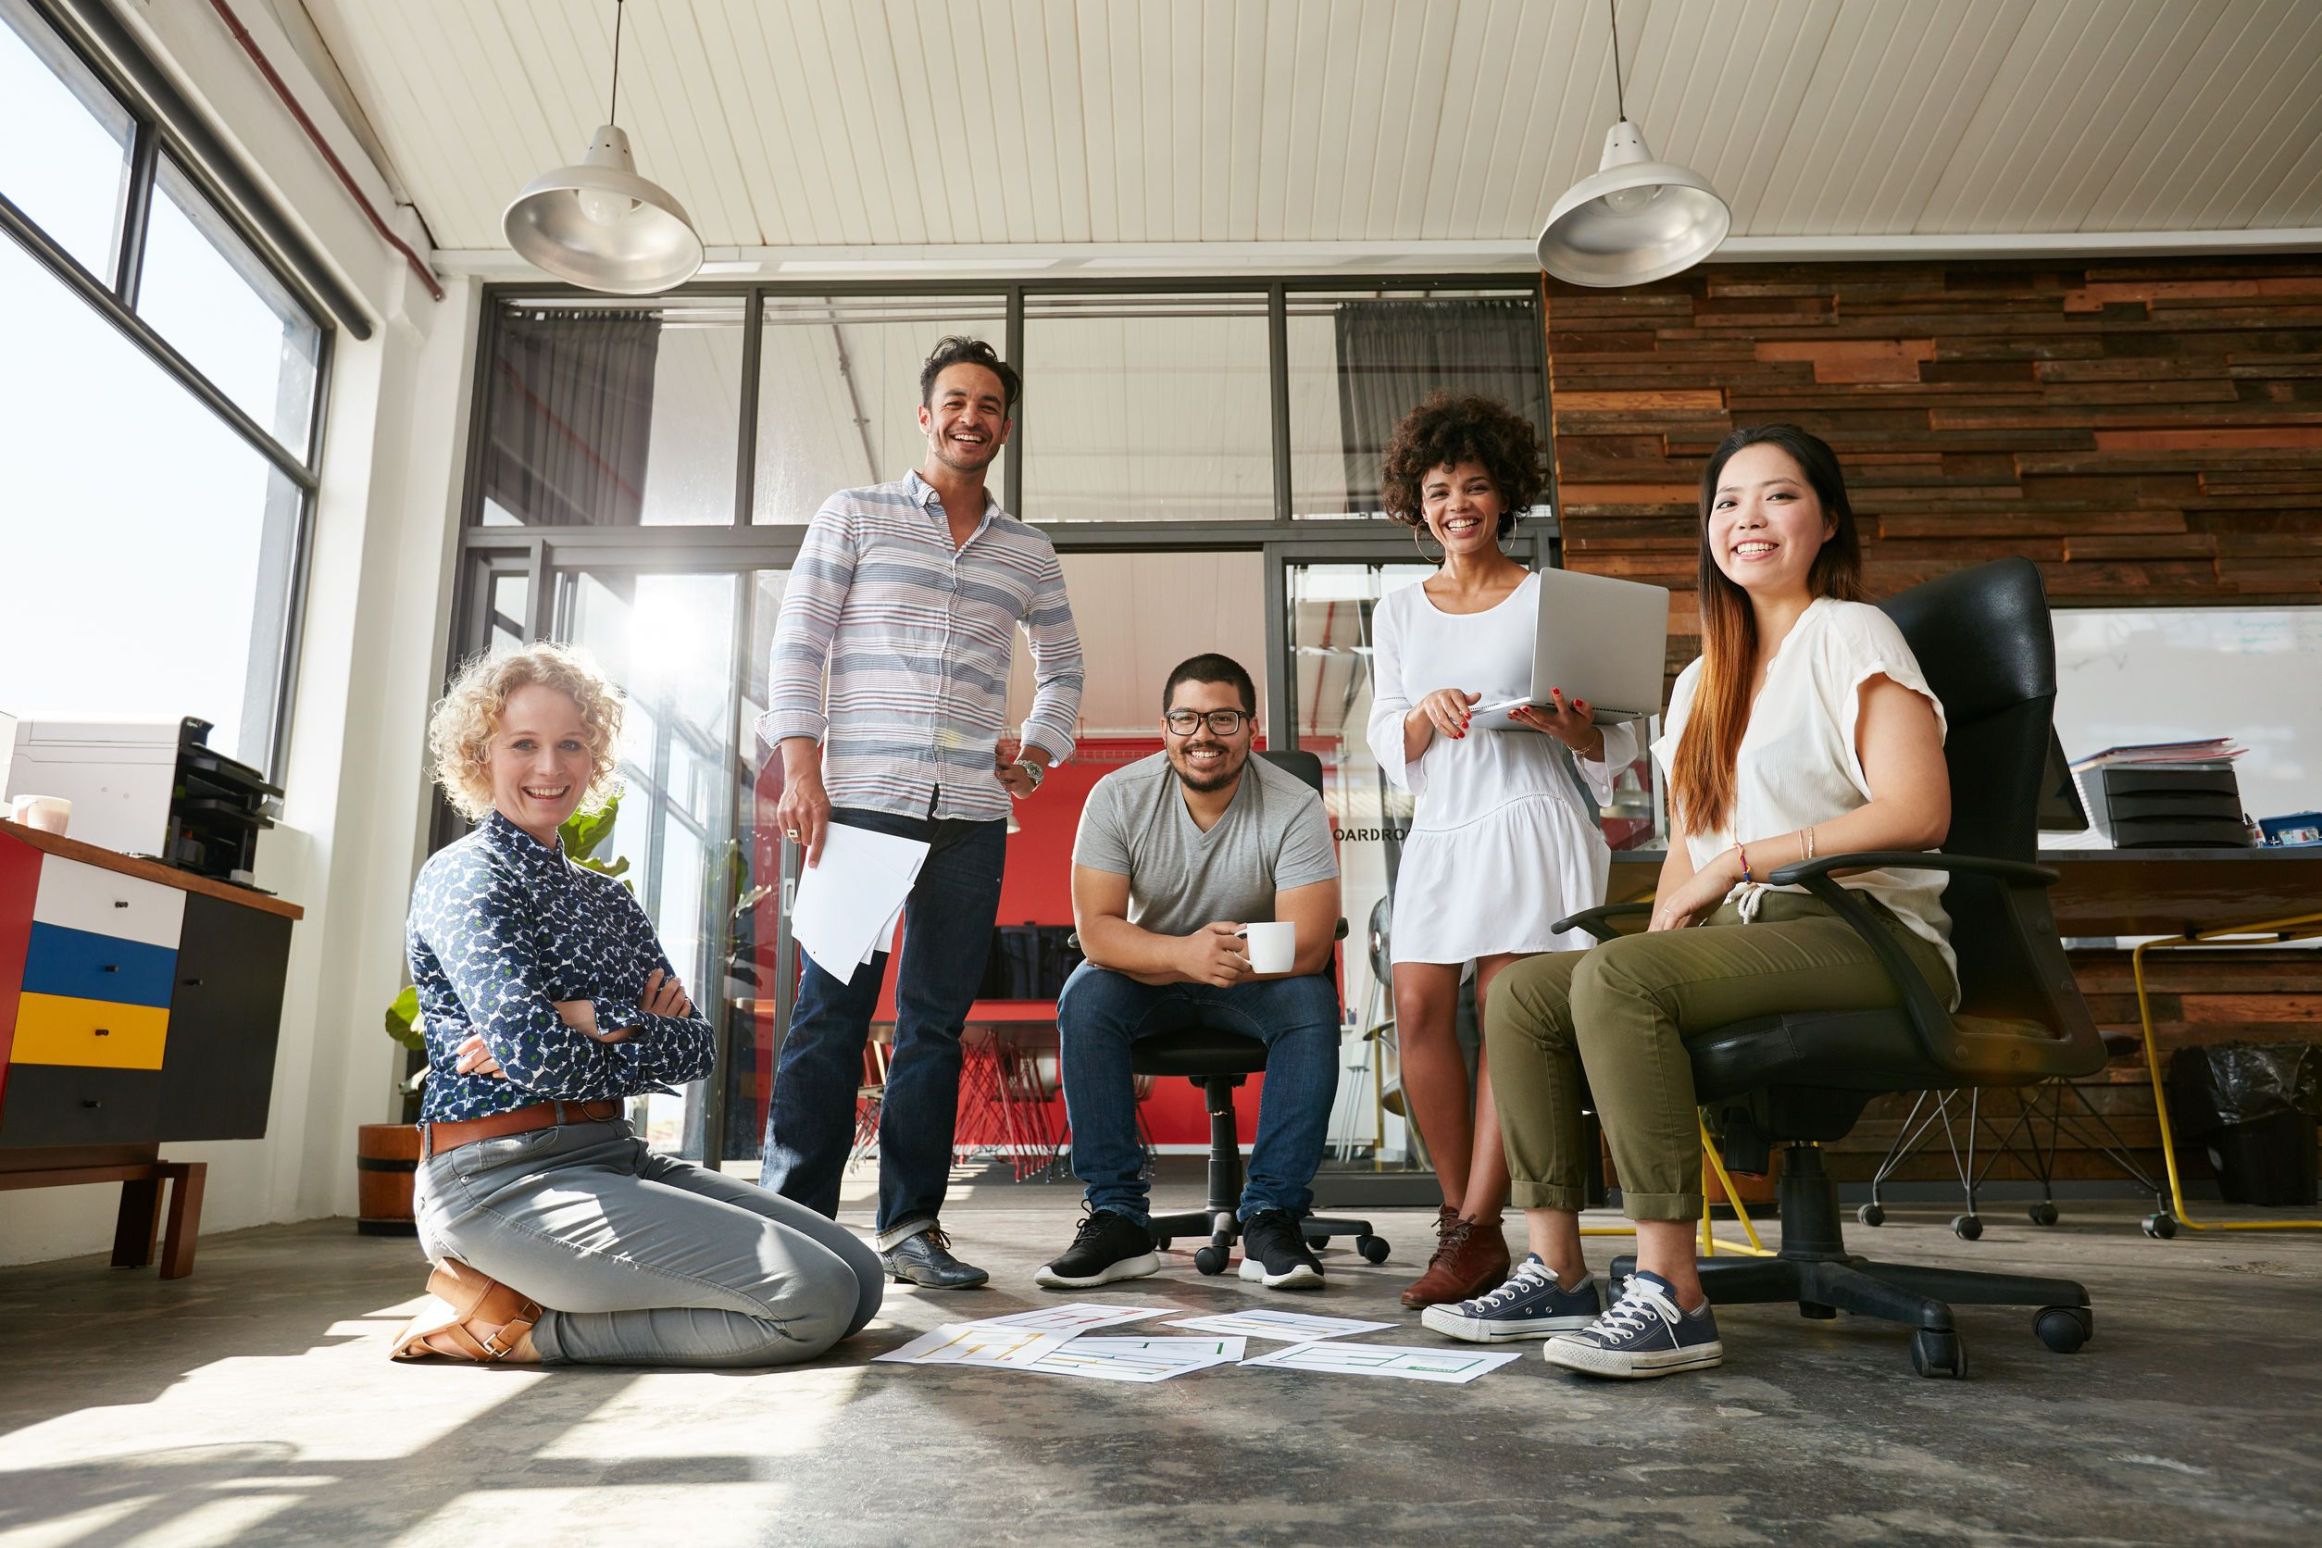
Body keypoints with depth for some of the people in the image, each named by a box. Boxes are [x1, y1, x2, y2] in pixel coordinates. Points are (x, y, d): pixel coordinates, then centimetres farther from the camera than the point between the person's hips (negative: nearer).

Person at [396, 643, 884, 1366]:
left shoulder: (609, 899, 18)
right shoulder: (465, 873, -4)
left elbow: (697, 1046, 4)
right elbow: (528, 1047, -21)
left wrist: (590, 1023, -11)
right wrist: (640, 1031, -5)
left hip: (615, 1156, 8)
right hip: (503, 1176, -8)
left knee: (860, 1275, 0)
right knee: (812, 1297, -19)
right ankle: (506, 1320, -5)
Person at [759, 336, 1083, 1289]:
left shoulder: (1027, 553, 18)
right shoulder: (854, 516, 9)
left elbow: (1063, 668, 27)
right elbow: (798, 641, 2)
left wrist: (1040, 746, 9)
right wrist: (800, 768, -8)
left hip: (972, 814, 3)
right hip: (862, 799, -3)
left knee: (936, 1019, 5)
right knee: (833, 1010, -4)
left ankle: (911, 1226, 12)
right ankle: (796, 1220, 4)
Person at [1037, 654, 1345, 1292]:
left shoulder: (1295, 808, -18)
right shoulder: (1118, 797, -14)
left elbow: (1307, 947, -24)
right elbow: (1096, 929, -21)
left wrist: (1218, 959, -35)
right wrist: (1184, 953, -40)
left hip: (1258, 981, -1)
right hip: (1147, 976, 1)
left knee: (1312, 1007, -30)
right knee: (1083, 998, -28)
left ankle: (1271, 1219, -21)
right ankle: (1118, 1217, -20)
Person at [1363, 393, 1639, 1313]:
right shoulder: (1398, 614, 16)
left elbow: (1617, 742, 4)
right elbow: (1386, 744, 11)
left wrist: (1571, 730, -19)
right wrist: (1426, 713, -10)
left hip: (1533, 821, -3)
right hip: (1440, 828, 4)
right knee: (1418, 1007, -7)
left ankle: (1476, 1231, -3)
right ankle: (1462, 1214, 7)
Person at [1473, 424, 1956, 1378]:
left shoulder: (1851, 635, -2)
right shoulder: (1704, 682, 21)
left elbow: (1917, 811, -16)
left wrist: (1741, 862, -16)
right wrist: (1669, 927, -3)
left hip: (1867, 931, -7)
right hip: (1749, 934, 8)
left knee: (1617, 981, -31)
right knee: (1523, 994, -9)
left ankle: (1673, 1301, -28)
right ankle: (1556, 1274, -8)